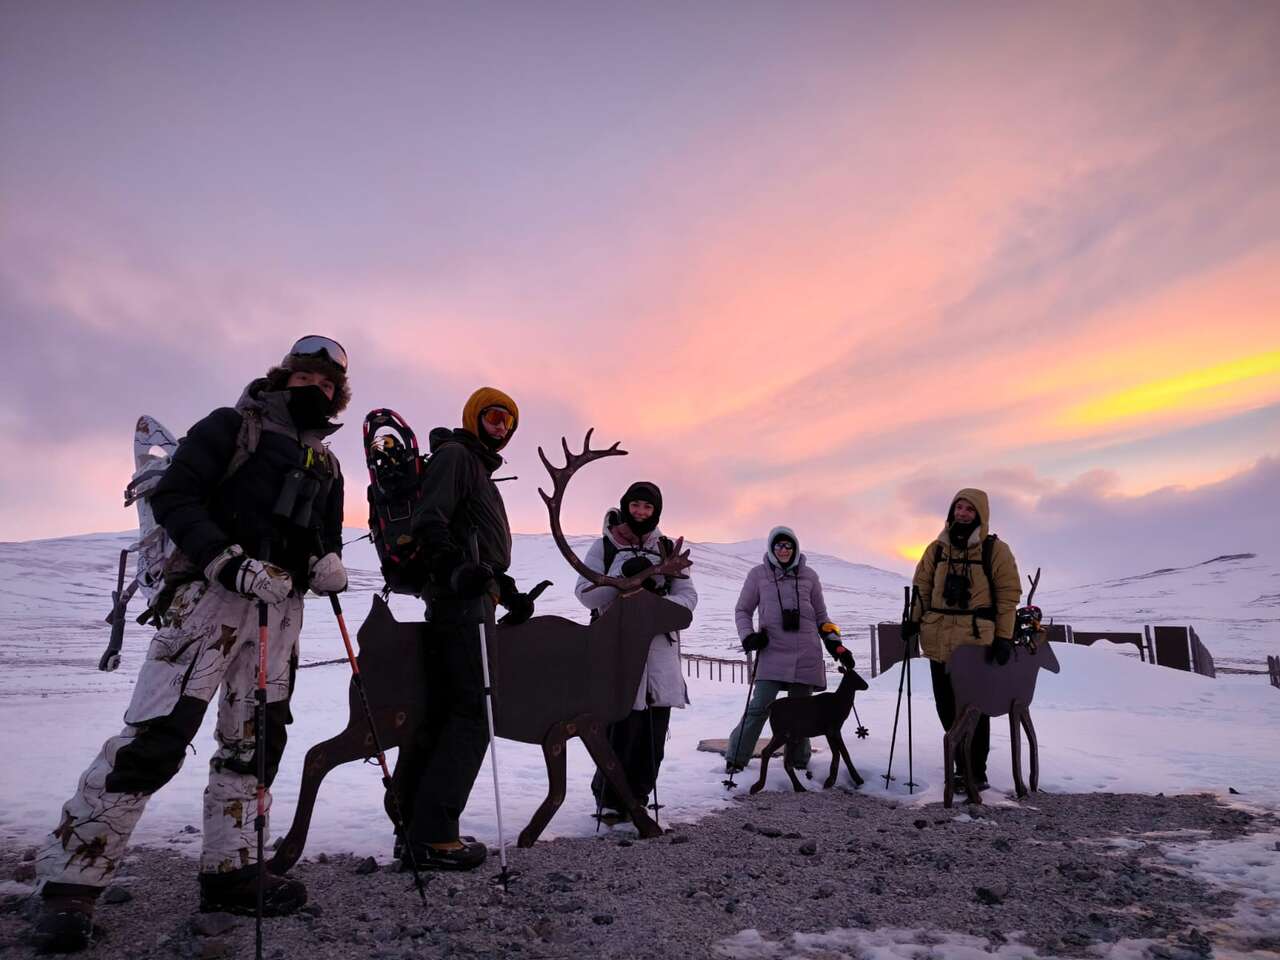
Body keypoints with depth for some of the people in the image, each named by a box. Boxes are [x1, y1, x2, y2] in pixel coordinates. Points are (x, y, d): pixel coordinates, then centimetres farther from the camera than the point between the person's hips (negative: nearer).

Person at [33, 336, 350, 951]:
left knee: (254, 742, 8)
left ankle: (230, 869, 18)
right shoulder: (231, 426, 4)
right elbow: (172, 497, -6)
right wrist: (232, 562, -18)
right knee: (155, 738, -12)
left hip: (281, 608, 6)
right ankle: (70, 879, -1)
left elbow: (328, 536, 22)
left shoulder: (326, 464, 21)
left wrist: (328, 562, -3)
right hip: (211, 594, -6)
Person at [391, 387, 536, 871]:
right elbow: (428, 522, -18)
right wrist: (457, 569, -33)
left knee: (440, 712, 9)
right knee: (472, 711, -11)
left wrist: (510, 593, 26)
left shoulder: (477, 468, 28)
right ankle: (433, 836, -9)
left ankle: (414, 827, 15)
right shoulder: (455, 455, -3)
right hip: (461, 600, -10)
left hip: (467, 598, 10)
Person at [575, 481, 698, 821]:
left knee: (654, 729, 5)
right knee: (622, 725, -11)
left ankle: (638, 797, 21)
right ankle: (610, 799, 6)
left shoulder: (666, 548, 13)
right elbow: (585, 593, -4)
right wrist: (622, 575, -18)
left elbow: (688, 595, 7)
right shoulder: (604, 546, 5)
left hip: (660, 645, 4)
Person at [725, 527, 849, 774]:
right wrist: (748, 636, -5)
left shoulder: (809, 575, 11)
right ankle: (736, 758, 0)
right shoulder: (758, 574, 5)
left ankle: (798, 762, 21)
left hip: (806, 655, 2)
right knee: (760, 706, -11)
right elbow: (742, 610, 12)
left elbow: (820, 615, 18)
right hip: (772, 652, -2)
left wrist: (835, 644, 9)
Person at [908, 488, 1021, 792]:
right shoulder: (938, 548, 9)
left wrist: (1004, 637, -8)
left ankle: (976, 772, 11)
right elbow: (922, 586, 12)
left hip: (976, 640, -4)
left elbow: (1008, 595, -3)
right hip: (939, 640, 5)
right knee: (945, 706, 12)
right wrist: (914, 619, 0)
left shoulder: (995, 550, -2)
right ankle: (963, 763, 28)